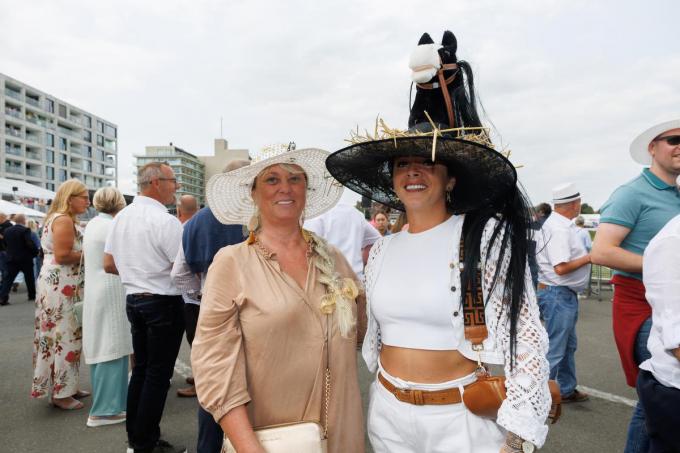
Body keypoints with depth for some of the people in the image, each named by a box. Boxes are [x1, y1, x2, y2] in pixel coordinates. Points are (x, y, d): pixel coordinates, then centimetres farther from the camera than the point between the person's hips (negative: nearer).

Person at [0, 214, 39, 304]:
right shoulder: (25, 230, -14)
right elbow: (30, 243, -20)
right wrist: (36, 252, -5)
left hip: (11, 258, 4)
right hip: (25, 258, -4)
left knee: (9, 278, 5)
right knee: (29, 278, 12)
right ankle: (32, 295, 22)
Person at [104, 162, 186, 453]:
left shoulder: (121, 216, 6)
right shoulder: (165, 221, -19)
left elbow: (108, 264, 11)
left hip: (133, 298, 8)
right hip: (163, 302, -8)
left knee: (140, 368, 18)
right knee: (158, 374, 3)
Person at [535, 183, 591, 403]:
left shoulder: (561, 225, 11)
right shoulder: (559, 229, -21)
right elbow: (561, 267, -27)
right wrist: (590, 257, -16)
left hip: (566, 294, 11)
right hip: (558, 295, -11)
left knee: (568, 346, 21)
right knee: (554, 350, -2)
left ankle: (567, 390, 35)